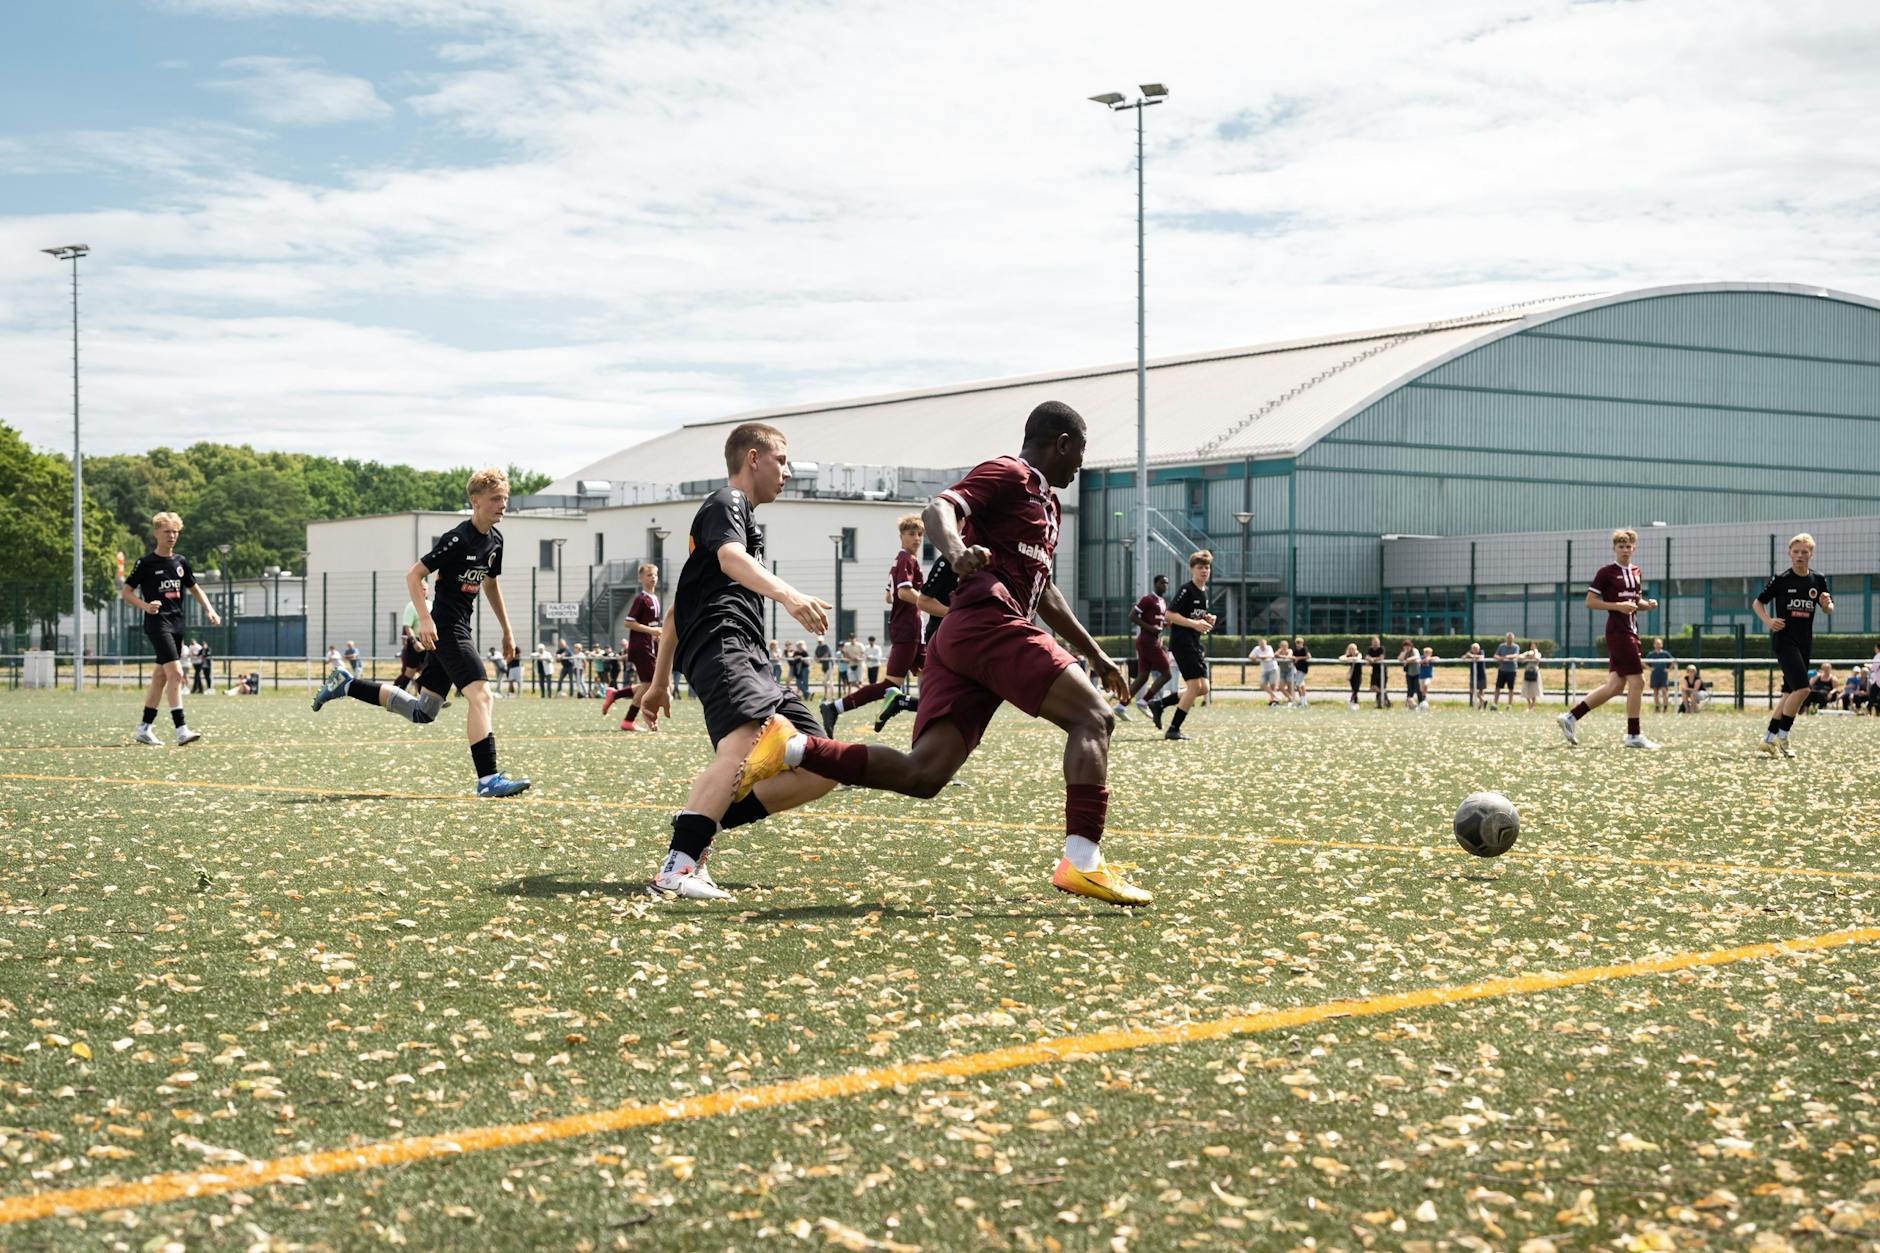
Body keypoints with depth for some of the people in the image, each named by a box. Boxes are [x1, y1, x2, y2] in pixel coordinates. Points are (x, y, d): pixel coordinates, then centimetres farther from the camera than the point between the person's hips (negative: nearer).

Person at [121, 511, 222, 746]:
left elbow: (195, 589, 23)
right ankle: (181, 730, -23)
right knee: (175, 674, -18)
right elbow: (125, 592, -2)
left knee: (160, 677, 11)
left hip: (177, 624, 7)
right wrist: (146, 606, -19)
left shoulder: (181, 562, 12)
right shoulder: (146, 563, -4)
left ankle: (144, 729, 21)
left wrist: (209, 610, 9)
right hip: (157, 623, -7)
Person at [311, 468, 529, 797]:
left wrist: (507, 631, 26)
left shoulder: (494, 540, 10)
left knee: (421, 713, 14)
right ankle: (488, 779, -23)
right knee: (480, 695, -20)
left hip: (458, 629, 9)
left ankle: (347, 684, 26)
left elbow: (491, 584, 26)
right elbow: (413, 574, -15)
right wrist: (425, 619, -23)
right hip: (445, 628, -9)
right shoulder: (458, 538, -16)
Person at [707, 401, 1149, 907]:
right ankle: (1082, 861, -23)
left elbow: (1045, 594, 41)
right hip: (987, 623, -9)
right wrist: (956, 550, -39)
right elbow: (940, 509, -16)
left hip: (957, 638, 9)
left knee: (921, 775, -6)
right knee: (1093, 717, -13)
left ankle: (792, 748, -9)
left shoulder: (1045, 501, 32)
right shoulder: (1008, 474, 2)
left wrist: (1094, 655, 41)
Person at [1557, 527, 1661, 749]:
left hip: (1630, 631, 8)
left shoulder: (1636, 573, 16)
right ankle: (1633, 735, -1)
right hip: (1618, 630, -8)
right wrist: (1617, 606, -18)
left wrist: (1648, 604, 5)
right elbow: (1590, 602, -8)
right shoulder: (1607, 572, -7)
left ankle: (1571, 717, 10)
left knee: (1615, 686, 6)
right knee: (1637, 682, -9)